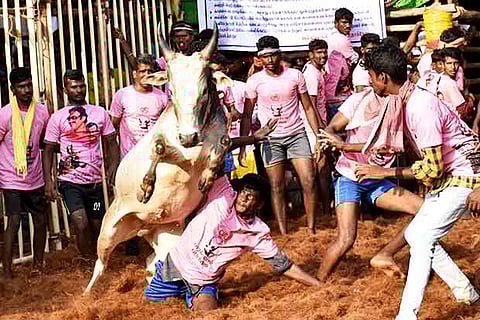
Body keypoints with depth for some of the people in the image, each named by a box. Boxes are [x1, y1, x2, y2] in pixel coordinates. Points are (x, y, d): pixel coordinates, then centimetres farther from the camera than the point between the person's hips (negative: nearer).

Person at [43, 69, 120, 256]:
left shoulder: (100, 113, 8)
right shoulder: (58, 117, 1)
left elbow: (111, 143, 10)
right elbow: (49, 150, 2)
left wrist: (114, 165, -8)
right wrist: (48, 180, -8)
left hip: (95, 180, 3)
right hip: (70, 180, -3)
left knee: (98, 226, 11)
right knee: (81, 224, -19)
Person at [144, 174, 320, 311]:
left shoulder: (259, 233, -8)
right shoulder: (224, 196, -11)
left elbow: (284, 264, -3)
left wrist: (319, 285, -5)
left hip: (203, 281, 1)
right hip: (178, 262, -1)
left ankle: (192, 295, 14)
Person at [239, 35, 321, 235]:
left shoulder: (295, 75, 0)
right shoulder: (254, 81, -1)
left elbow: (308, 108, 7)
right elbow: (247, 115, 5)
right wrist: (243, 146, 0)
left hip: (296, 134, 1)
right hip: (270, 138, 0)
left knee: (309, 182, -8)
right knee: (277, 188, -1)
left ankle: (311, 229, 4)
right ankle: (283, 234, 4)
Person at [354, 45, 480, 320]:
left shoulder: (421, 107, -28)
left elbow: (432, 168, -29)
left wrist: (385, 171, -23)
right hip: (445, 174, 10)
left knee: (422, 238, -16)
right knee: (415, 234, 12)